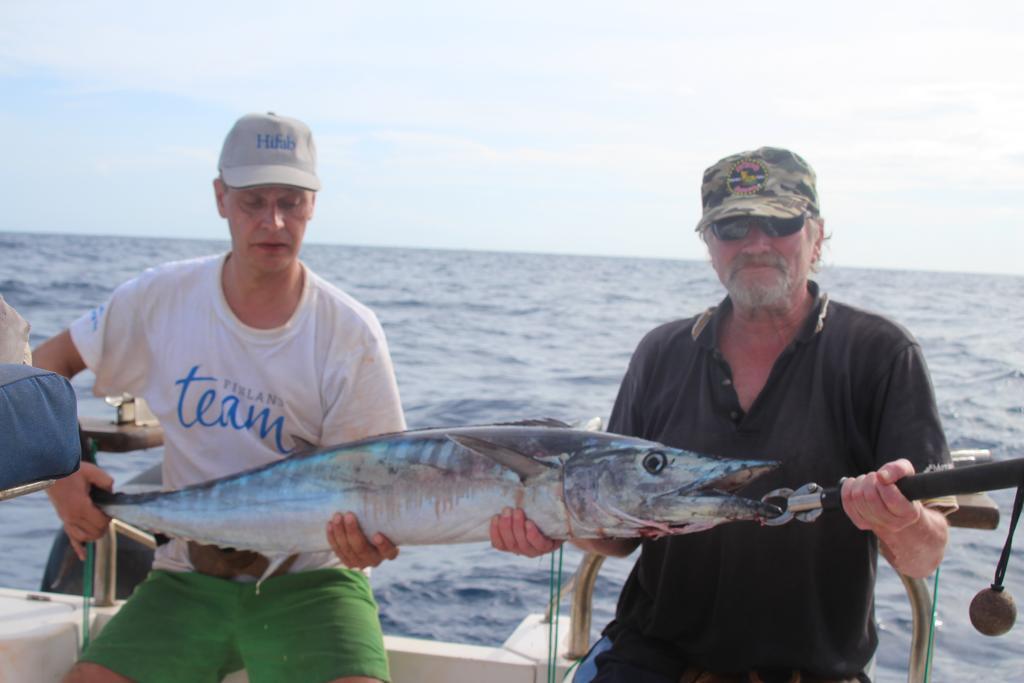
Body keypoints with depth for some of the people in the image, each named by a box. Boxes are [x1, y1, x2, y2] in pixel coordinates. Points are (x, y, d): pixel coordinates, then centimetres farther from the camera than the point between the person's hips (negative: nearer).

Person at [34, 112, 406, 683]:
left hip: (307, 578, -2)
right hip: (189, 578, 2)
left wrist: (364, 532, -30)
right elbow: (47, 365, 10)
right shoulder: (164, 298, -3)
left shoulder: (350, 333, -10)